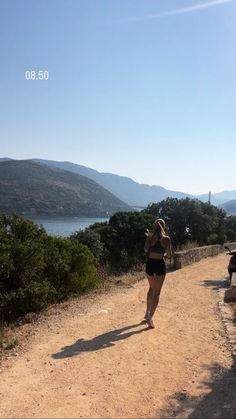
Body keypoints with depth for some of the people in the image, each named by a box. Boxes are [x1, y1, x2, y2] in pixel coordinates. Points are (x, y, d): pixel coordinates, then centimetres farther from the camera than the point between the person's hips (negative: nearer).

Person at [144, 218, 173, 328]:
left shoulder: (150, 237, -2)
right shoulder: (166, 239, -7)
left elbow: (146, 249, -10)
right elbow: (169, 255, -7)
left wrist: (148, 238, 5)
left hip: (150, 263, 3)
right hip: (160, 264, -3)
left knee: (152, 288, 24)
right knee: (157, 292, 2)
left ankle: (148, 313, 32)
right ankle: (150, 317, -9)